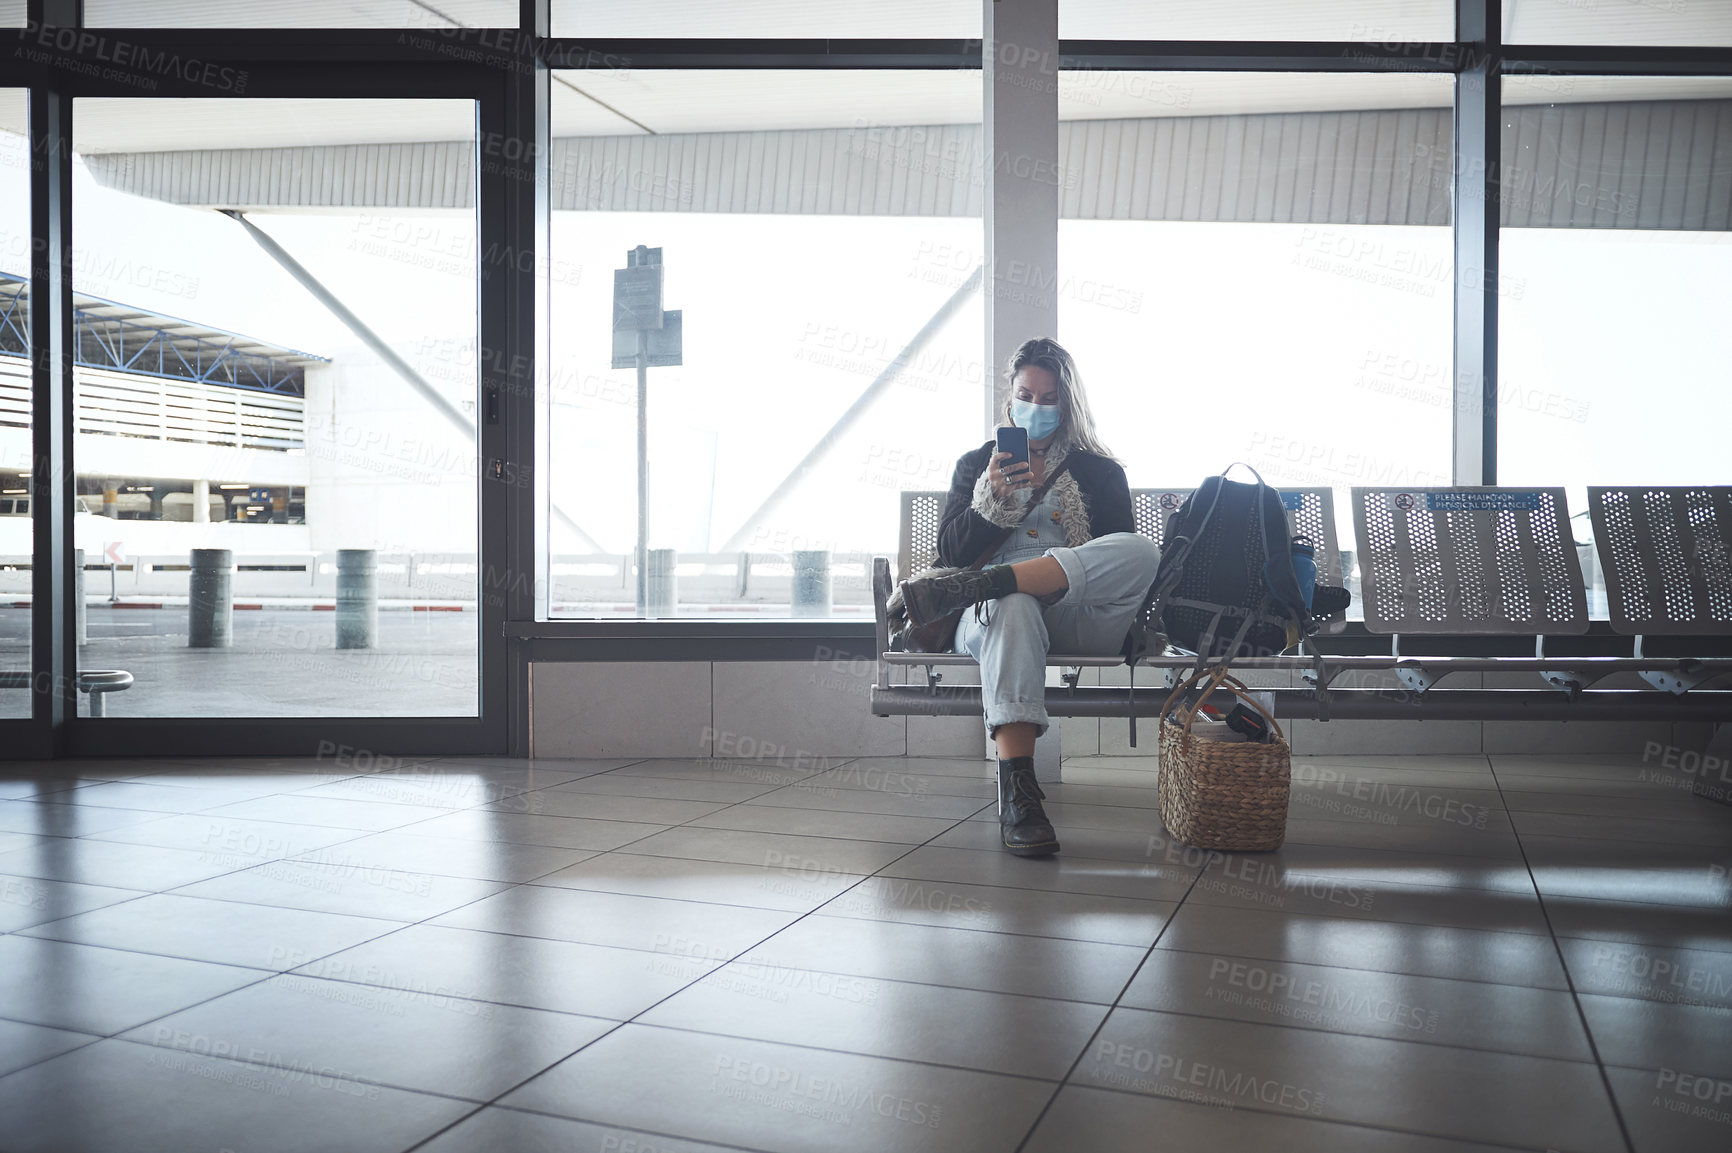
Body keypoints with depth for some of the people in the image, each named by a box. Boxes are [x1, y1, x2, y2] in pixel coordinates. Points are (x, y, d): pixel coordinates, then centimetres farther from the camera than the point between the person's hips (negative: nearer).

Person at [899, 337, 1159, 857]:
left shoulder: (1100, 471, 21)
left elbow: (1122, 555, 8)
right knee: (1013, 607, -41)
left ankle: (954, 590, -39)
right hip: (995, 613, -1)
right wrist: (993, 497, -7)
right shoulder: (976, 464, 23)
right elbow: (951, 550, 10)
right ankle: (1016, 790, -49)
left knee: (1142, 550, -31)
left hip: (1081, 616, 1)